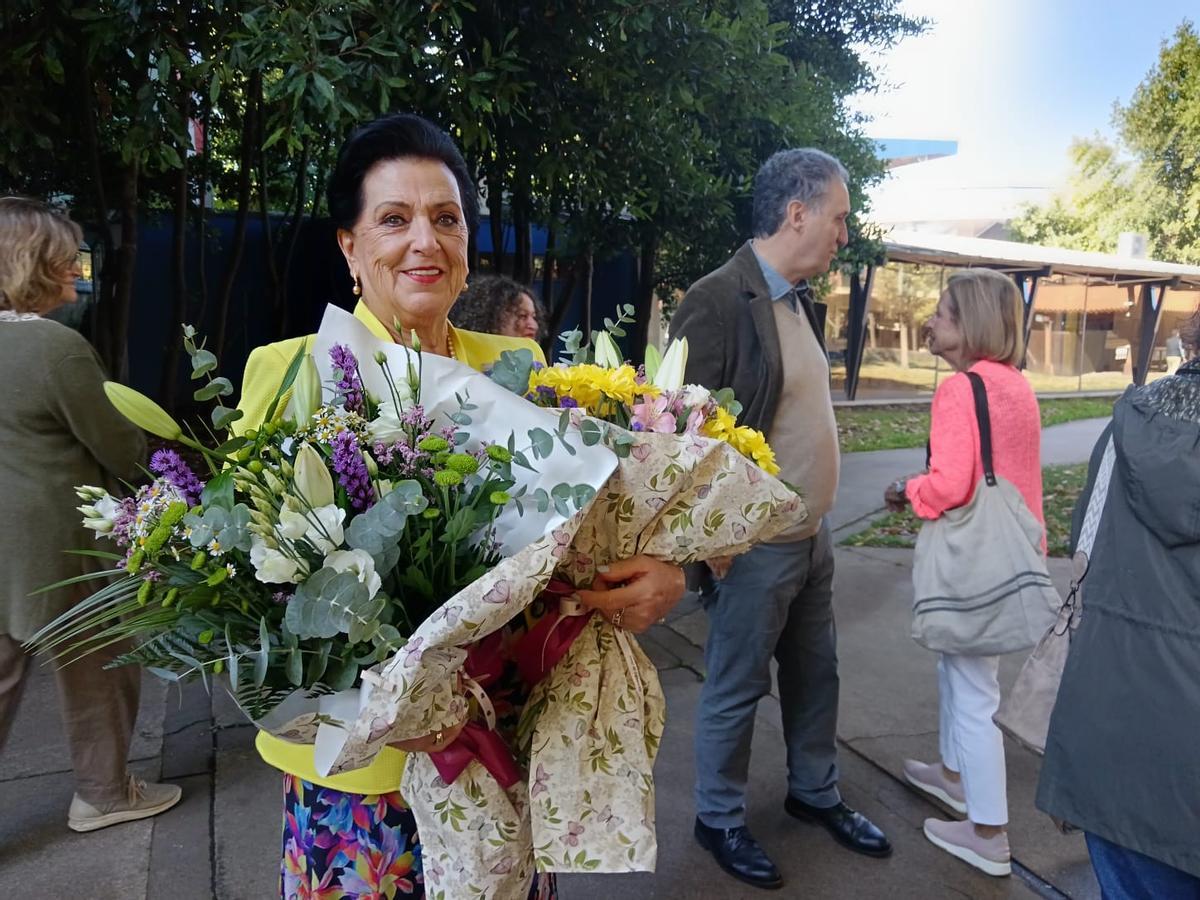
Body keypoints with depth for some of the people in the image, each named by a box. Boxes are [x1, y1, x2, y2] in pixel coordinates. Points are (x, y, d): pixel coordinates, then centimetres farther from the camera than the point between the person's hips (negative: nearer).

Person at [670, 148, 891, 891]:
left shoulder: (800, 299, 7)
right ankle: (720, 819, 31)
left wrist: (816, 517, 15)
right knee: (737, 689, 10)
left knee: (816, 675, 21)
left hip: (815, 535, 8)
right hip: (754, 546, -8)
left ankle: (816, 793, 43)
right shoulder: (720, 299, -20)